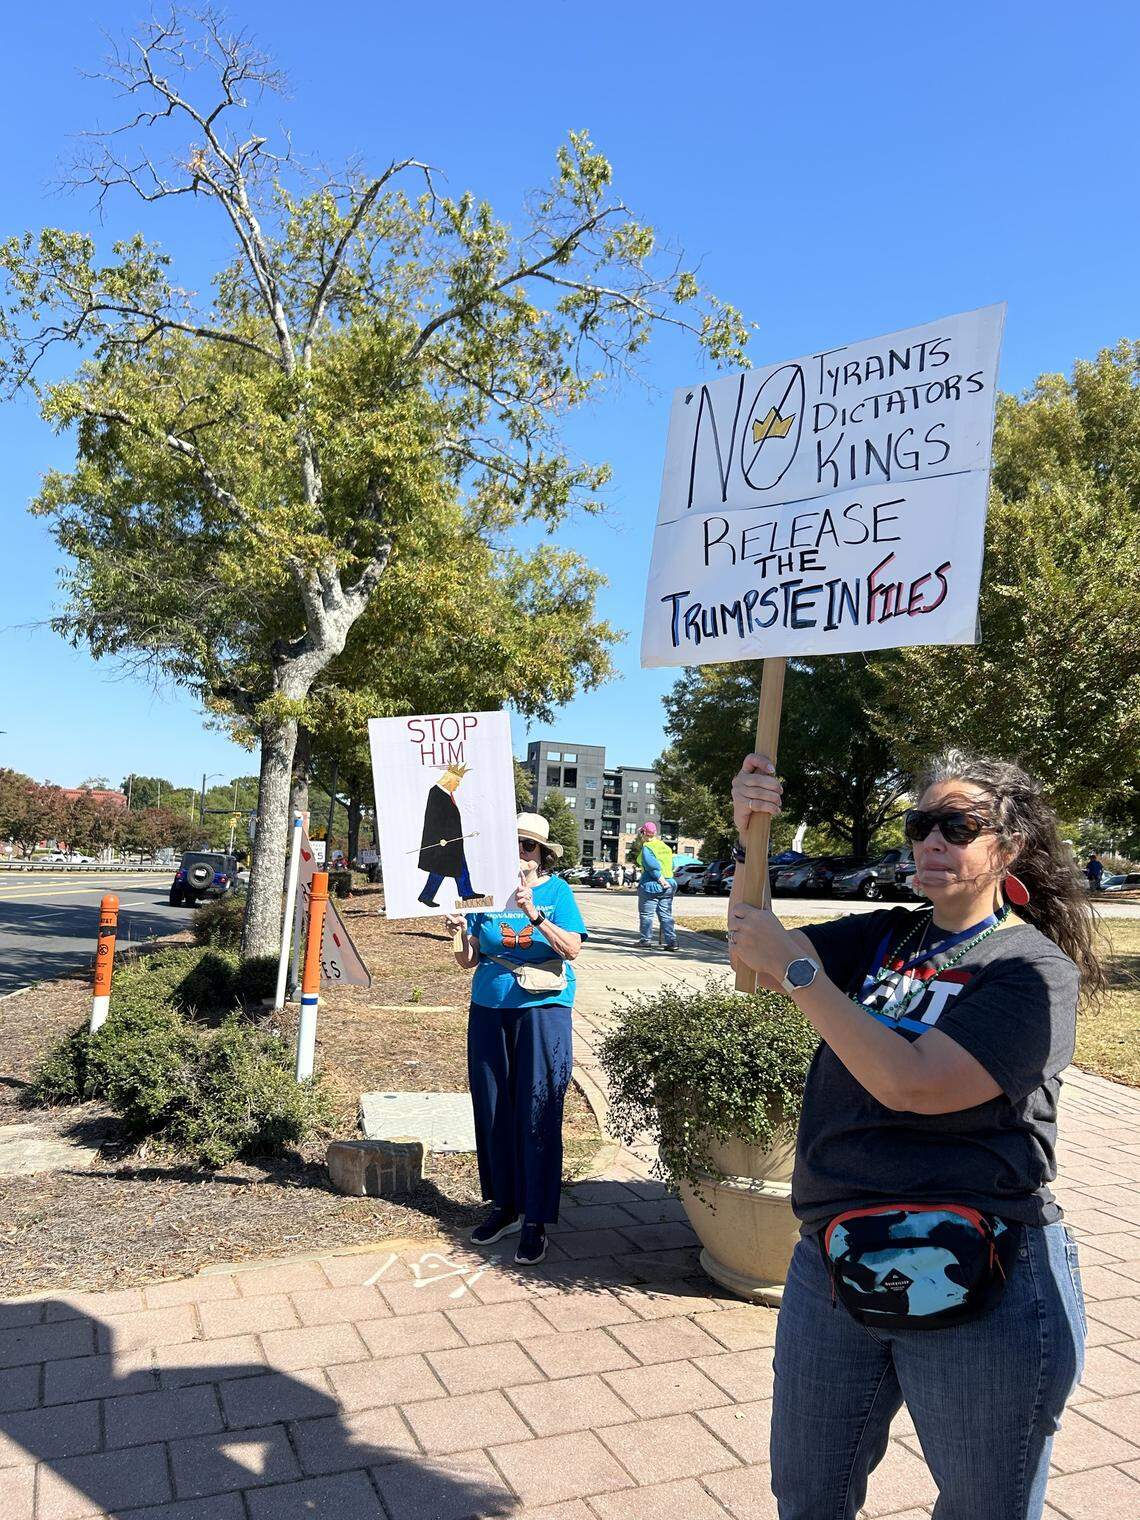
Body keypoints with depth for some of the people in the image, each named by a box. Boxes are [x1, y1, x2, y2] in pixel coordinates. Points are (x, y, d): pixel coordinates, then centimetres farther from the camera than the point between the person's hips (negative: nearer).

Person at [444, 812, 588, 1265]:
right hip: (489, 1011, 4)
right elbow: (469, 960, 5)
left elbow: (571, 948, -14)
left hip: (542, 1011, -4)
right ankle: (505, 1206, 26)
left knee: (538, 1116, -2)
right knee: (492, 1111, 10)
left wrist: (534, 914, -24)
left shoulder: (556, 891, -2)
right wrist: (459, 932, -15)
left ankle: (535, 1222, 8)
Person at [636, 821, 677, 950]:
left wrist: (661, 880, -17)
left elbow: (652, 866, -19)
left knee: (646, 914, 4)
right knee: (666, 915, 8)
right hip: (669, 885, 7)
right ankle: (672, 941, 1)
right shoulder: (666, 847, 15)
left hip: (651, 885, -7)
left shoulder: (647, 847, -9)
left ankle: (646, 940, 7)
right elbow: (671, 866, 19)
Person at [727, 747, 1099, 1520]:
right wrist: (751, 843, -17)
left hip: (982, 1286, -5)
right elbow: (754, 957, -2)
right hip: (835, 1264, 6)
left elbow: (914, 1083, -25)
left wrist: (798, 970, -24)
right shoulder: (885, 938, 4)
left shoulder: (1033, 969, -13)